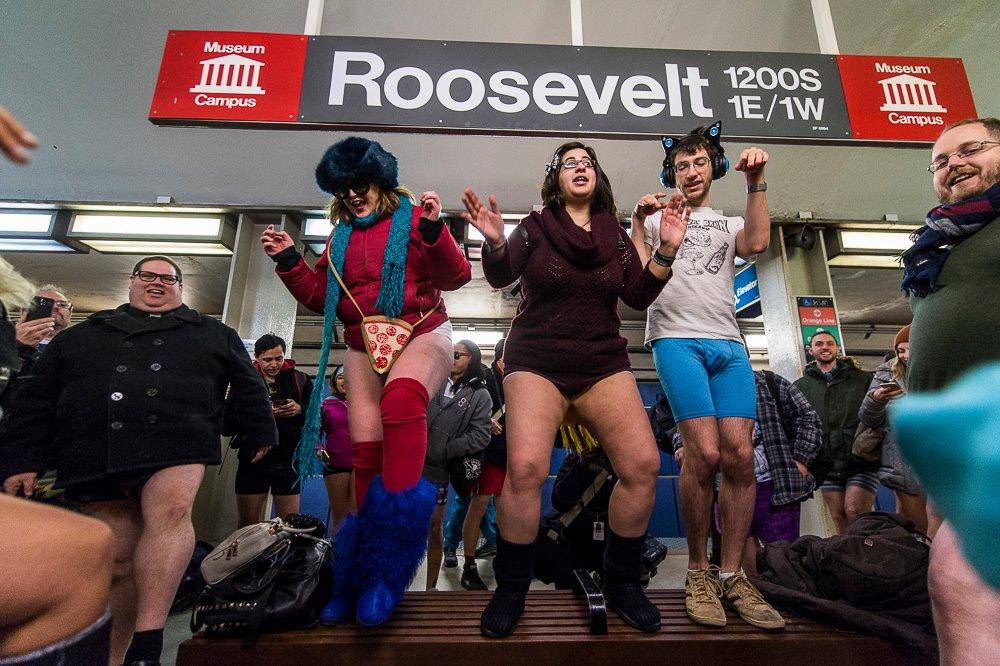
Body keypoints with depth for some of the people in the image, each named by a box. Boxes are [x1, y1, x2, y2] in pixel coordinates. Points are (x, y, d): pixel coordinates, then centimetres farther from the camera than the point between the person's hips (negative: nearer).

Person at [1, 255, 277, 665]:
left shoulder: (213, 334, 19)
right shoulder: (81, 335, 23)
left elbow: (248, 385, 17)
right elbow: (38, 398, 18)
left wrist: (261, 434, 11)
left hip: (176, 445, -2)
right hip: (95, 458, 3)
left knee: (171, 512, -30)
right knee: (120, 561, 4)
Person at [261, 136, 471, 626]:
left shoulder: (411, 218, 2)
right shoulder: (341, 237, 18)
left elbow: (455, 277, -8)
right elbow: (320, 297, 19)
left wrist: (433, 229, -21)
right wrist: (288, 260, 9)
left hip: (420, 335, -5)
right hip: (363, 346, 5)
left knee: (402, 397, -36)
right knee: (366, 452, -4)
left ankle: (389, 563, -32)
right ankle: (362, 569, 10)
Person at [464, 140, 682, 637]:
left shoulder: (615, 235, 13)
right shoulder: (534, 227, 5)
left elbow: (639, 297, 7)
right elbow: (499, 277, -9)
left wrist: (666, 250, -5)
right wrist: (495, 241, -28)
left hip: (603, 362, 3)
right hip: (537, 360, -3)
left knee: (644, 465, -12)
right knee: (525, 468, -22)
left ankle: (622, 583, 11)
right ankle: (510, 590, 1)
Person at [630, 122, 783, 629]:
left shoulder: (728, 224, 27)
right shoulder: (656, 215, 20)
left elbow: (757, 243, 3)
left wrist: (755, 183, -1)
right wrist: (639, 220, -4)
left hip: (728, 344, 4)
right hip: (677, 339, -3)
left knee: (739, 454, -7)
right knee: (705, 453, -16)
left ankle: (732, 576, 6)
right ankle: (698, 573, 2)